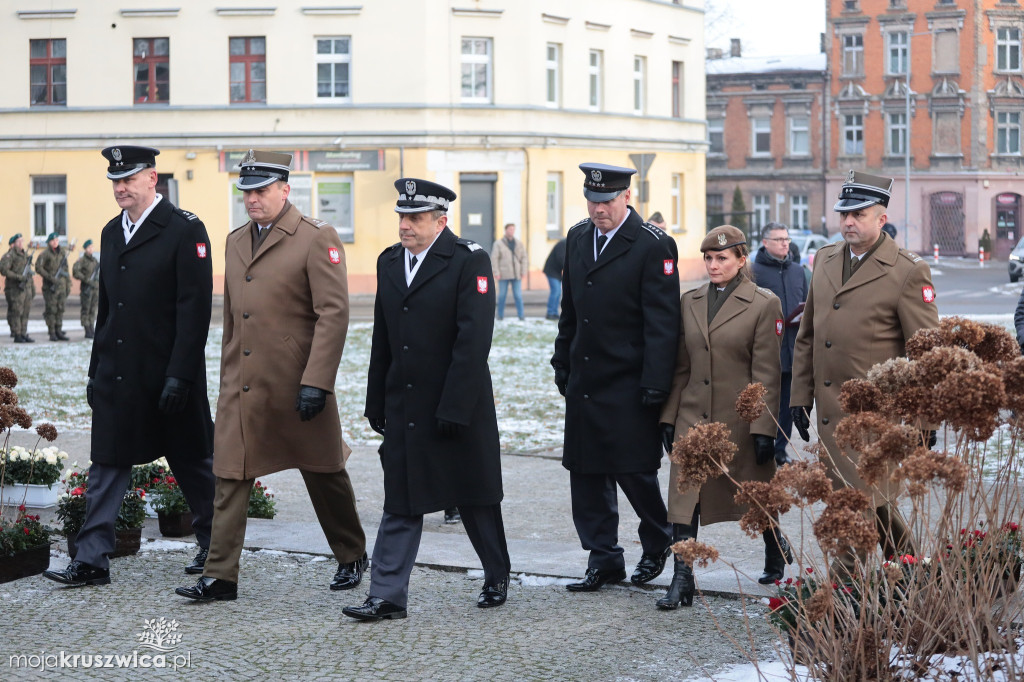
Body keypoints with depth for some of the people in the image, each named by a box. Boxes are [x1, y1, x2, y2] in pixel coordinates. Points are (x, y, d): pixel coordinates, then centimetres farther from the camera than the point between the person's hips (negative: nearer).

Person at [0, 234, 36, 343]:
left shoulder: (26, 255, 18)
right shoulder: (9, 255, -7)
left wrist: (33, 288, 20)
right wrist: (19, 277, -21)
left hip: (26, 288, 7)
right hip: (15, 289, -7)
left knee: (25, 313, 7)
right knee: (16, 312, -5)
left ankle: (24, 334, 12)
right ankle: (17, 335, -3)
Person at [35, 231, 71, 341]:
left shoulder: (62, 252, 11)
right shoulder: (45, 254, -7)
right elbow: (38, 268, -13)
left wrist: (68, 284, 15)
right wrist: (50, 278, -19)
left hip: (61, 285, 5)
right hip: (50, 286, -5)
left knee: (60, 309, 7)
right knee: (51, 310, -4)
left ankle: (59, 331, 12)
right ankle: (52, 333, 0)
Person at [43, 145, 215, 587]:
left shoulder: (185, 230, -9)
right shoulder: (112, 232, 12)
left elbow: (194, 308, -14)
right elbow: (106, 307, 17)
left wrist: (179, 376, -19)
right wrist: (97, 370, 14)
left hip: (168, 374, -6)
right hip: (117, 376, 6)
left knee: (191, 461, 9)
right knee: (107, 464, 2)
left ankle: (214, 545, 26)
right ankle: (91, 559, 3)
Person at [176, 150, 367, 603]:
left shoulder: (317, 239, -8)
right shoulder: (235, 242, 13)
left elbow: (333, 314, -14)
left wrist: (316, 382, -20)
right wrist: (228, 377, 18)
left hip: (295, 387, -5)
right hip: (241, 387, 5)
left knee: (323, 473, 10)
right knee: (230, 479, -1)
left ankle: (352, 557, 29)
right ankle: (220, 577, 2)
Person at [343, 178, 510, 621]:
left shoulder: (469, 262, -10)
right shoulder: (389, 262, 10)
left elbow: (473, 340, -16)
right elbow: (382, 342, 13)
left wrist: (454, 408, -20)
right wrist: (377, 404, 9)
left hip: (458, 407, -5)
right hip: (403, 409, 5)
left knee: (476, 500, 10)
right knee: (399, 503, 2)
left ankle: (497, 579, 29)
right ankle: (388, 597, 3)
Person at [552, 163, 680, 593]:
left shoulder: (654, 245, -10)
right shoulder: (577, 238, 11)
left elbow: (662, 320, -13)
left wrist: (655, 384, -17)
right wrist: (562, 364, 15)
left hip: (628, 385, -6)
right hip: (584, 381, 6)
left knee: (634, 469, -2)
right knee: (586, 472, 6)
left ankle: (657, 542, 25)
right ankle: (603, 559, 16)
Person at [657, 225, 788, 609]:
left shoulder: (764, 305, -7)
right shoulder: (690, 302, 8)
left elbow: (767, 374, -9)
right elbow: (681, 367, 11)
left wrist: (764, 429, -13)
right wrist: (669, 416, 6)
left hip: (740, 419, -3)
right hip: (693, 417, 4)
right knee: (684, 498, -7)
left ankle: (776, 550, 41)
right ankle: (682, 582, -5)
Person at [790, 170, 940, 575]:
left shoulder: (908, 272, -8)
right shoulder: (825, 260, 11)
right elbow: (807, 335, 18)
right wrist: (800, 396, 14)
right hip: (830, 408, 7)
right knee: (874, 498, 16)